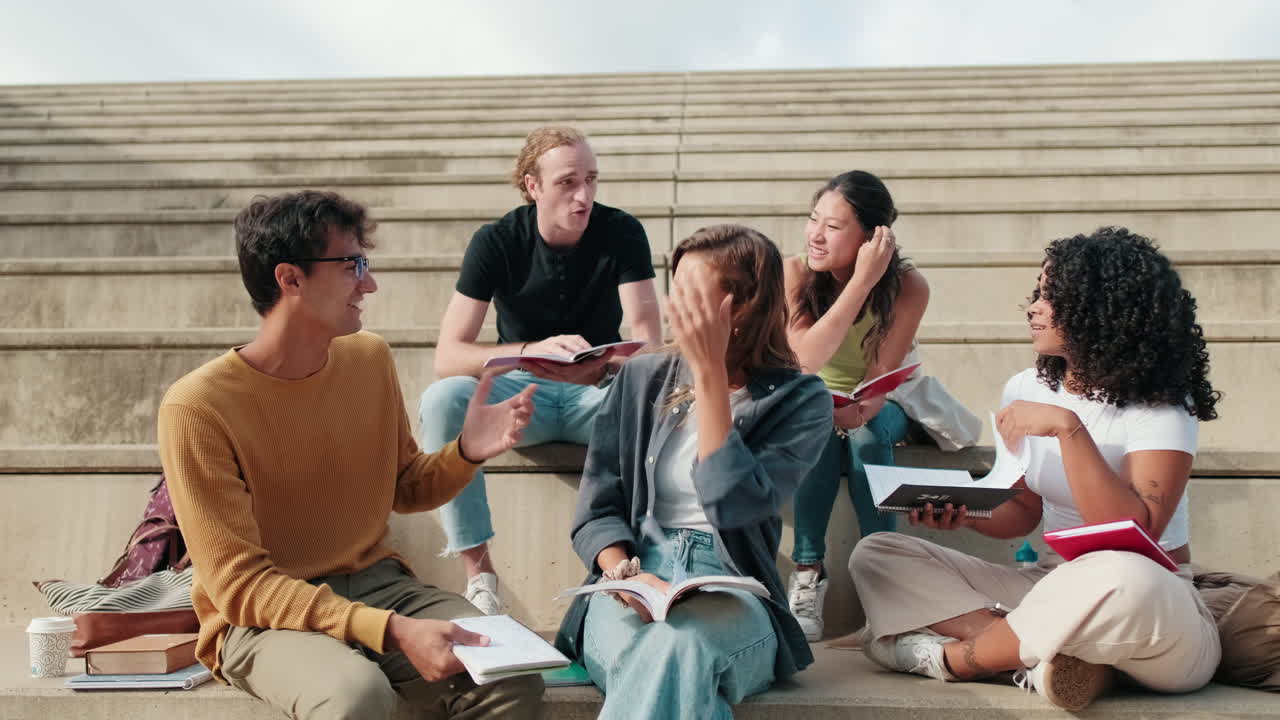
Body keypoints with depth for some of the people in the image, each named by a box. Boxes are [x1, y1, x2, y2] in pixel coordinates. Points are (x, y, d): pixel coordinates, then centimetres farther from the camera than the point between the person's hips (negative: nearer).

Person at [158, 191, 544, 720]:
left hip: (374, 583, 5)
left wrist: (466, 452, -8)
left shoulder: (371, 358, 2)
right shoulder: (197, 407, -17)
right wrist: (392, 632, -29)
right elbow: (239, 584, -19)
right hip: (262, 618, -4)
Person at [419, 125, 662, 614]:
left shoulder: (621, 233, -8)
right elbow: (447, 357, -19)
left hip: (598, 390, 0)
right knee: (442, 399, -32)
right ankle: (478, 574, -24)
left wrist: (610, 365, -39)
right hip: (521, 390, 0)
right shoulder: (496, 243, -11)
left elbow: (648, 341, -15)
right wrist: (531, 351, -37)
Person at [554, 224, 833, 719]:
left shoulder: (800, 400, 1)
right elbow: (595, 509, 6)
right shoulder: (640, 378, 10)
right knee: (657, 662, -35)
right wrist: (627, 574, -15)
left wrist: (710, 370, -16)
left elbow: (733, 504, -16)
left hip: (733, 594, -2)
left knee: (680, 642, -38)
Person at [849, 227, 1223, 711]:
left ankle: (948, 657, -18)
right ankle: (1048, 651, -27)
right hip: (1053, 586, 6)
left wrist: (1068, 428, -30)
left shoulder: (1159, 407, -12)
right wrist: (966, 514, -8)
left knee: (1124, 581, -44)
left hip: (1152, 606, -5)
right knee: (875, 555, -7)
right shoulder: (1025, 390, 5)